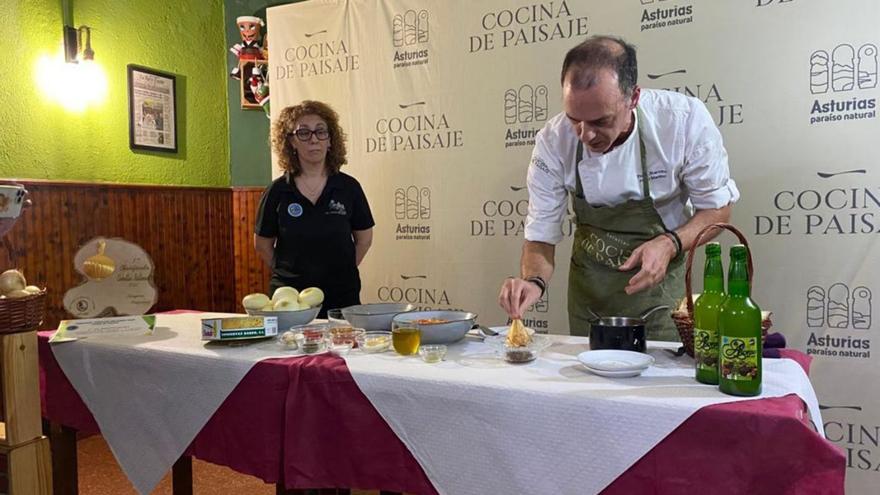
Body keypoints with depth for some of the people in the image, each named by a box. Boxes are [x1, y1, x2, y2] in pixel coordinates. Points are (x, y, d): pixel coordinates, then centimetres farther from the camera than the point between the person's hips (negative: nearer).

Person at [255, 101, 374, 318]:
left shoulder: (348, 187, -1)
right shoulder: (277, 191, -2)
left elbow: (364, 238, 8)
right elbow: (262, 244, 9)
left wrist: (342, 271, 5)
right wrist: (289, 273, 9)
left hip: (342, 295, 0)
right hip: (289, 296, 0)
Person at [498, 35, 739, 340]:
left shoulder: (684, 119, -23)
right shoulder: (554, 141, -19)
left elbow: (717, 206, -9)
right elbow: (541, 236, -11)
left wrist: (670, 244, -27)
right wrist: (533, 281, -32)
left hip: (660, 278, -1)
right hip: (590, 289, 2)